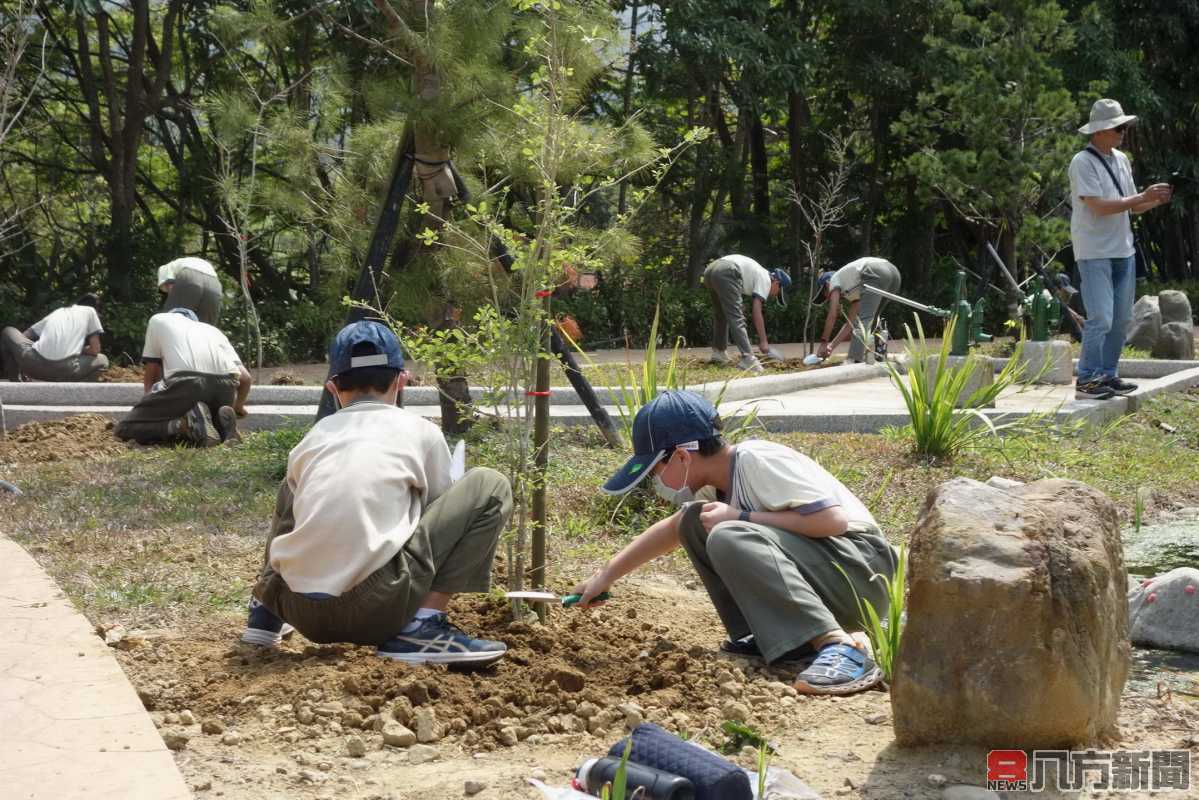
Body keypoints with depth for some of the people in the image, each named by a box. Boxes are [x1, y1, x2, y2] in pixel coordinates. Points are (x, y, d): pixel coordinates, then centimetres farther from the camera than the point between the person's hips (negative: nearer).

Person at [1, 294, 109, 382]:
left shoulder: (56, 312, 31)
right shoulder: (90, 311, 21)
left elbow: (24, 337, 30)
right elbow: (94, 350, 13)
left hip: (34, 363, 3)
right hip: (65, 370, -3)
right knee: (102, 360, 28)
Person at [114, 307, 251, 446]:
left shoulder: (158, 320, 32)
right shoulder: (213, 330, 37)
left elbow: (150, 377, 32)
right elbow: (245, 378, 27)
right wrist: (238, 407, 47)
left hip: (185, 381, -4)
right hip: (225, 385, 4)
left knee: (125, 429, 9)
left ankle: (184, 424, -16)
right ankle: (222, 420, -2)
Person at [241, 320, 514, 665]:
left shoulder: (312, 438, 20)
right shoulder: (420, 431, 11)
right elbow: (440, 512, 22)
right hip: (374, 610, -5)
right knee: (488, 486, 10)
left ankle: (267, 611, 27)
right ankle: (424, 626, -2)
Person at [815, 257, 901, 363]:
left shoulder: (835, 279, 21)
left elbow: (832, 315, 12)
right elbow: (850, 323, 33)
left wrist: (824, 342, 16)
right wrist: (832, 345, 32)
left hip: (876, 274, -8)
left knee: (862, 322, -9)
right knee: (868, 322, 19)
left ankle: (853, 361, -20)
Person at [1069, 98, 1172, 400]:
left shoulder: (1121, 160, 13)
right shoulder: (1082, 163, -11)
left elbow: (1133, 206, 17)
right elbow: (1099, 206, -20)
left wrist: (1155, 200, -4)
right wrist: (1143, 197, -18)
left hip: (1123, 250, 8)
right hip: (1095, 253, -8)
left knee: (1121, 319, 10)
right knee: (1100, 318, -12)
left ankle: (1108, 375, 18)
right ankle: (1086, 380, -7)